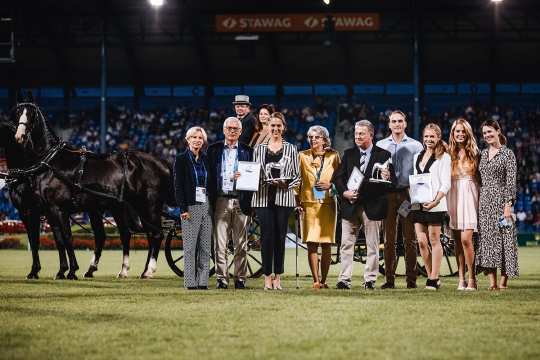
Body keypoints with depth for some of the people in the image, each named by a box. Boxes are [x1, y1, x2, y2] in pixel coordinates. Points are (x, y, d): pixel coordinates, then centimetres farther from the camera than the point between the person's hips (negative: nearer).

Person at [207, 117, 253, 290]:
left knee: (241, 243, 2)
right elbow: (210, 176, 7)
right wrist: (211, 201, -2)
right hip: (221, 201, 0)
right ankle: (222, 278, 1)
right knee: (220, 243, -2)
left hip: (241, 202, 0)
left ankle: (240, 278, 7)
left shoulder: (247, 151, 9)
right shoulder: (214, 150, 10)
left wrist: (243, 177, -14)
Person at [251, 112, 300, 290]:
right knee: (267, 236, -6)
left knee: (280, 236, 1)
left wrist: (285, 184, -11)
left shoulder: (291, 149, 10)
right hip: (263, 197, 0)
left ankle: (278, 277, 6)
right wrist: (262, 182, -8)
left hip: (284, 197, 0)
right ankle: (267, 277, -2)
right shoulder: (259, 148, 12)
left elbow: (297, 176, 9)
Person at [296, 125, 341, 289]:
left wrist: (331, 185, -9)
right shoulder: (303, 156, 7)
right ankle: (316, 280, -3)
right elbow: (297, 179, 9)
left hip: (328, 203, 0)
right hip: (309, 203, 0)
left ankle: (323, 280, 7)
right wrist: (298, 201, 1)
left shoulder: (333, 156, 6)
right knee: (311, 243, -6)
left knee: (326, 244, 1)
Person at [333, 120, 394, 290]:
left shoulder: (383, 155, 3)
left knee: (372, 245, 3)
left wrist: (388, 178, -23)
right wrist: (344, 192, -10)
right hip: (350, 205, 2)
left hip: (372, 206, -2)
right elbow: (338, 176, 7)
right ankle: (344, 279, 4)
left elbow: (392, 181, 1)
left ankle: (370, 279, 9)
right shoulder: (348, 154, 11)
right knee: (346, 244, 1)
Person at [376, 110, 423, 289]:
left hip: (408, 194, -1)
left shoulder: (415, 146, 8)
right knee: (389, 239, 0)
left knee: (410, 239, -1)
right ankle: (389, 278, 2)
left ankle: (411, 279, 1)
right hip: (388, 195, 1)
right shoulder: (380, 145, 12)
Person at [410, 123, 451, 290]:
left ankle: (434, 279, 1)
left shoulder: (444, 157, -1)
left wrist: (435, 201, -19)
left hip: (434, 205, -6)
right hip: (418, 204, 6)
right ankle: (431, 277, 11)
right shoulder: (417, 156, 17)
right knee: (421, 242, 2)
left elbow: (445, 184, -7)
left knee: (434, 241, -2)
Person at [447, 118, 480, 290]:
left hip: (468, 195, -3)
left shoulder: (474, 153, 5)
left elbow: (480, 177, 5)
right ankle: (461, 279, 8)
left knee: (466, 239, -13)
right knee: (457, 240, 4)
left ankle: (472, 279, -5)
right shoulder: (449, 153, 10)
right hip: (453, 196, 3)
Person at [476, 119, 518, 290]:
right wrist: (478, 202, 10)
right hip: (484, 201, 6)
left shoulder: (507, 154, -2)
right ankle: (492, 282, 0)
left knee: (503, 239, -5)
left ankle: (503, 282, -2)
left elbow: (511, 181, -8)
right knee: (487, 240, 0)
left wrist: (508, 205, -15)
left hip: (500, 199, -6)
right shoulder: (483, 154, 15)